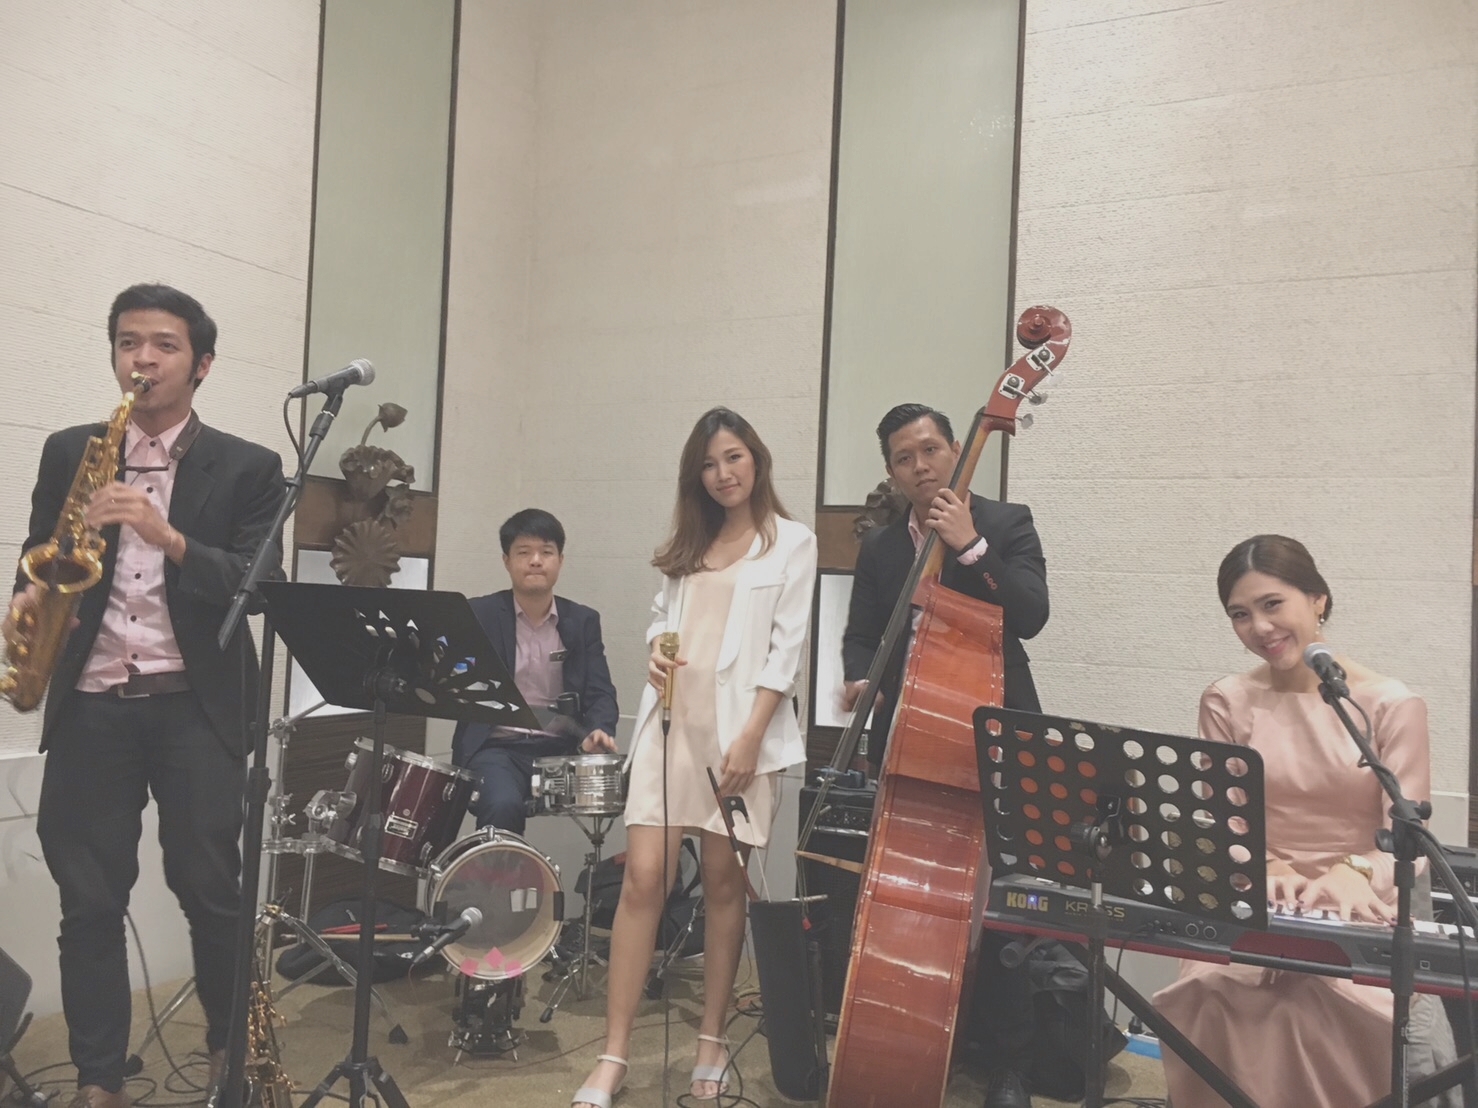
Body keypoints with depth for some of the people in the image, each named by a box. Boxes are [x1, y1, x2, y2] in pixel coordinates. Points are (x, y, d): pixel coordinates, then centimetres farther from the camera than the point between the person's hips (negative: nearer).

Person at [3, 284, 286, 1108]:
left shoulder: (247, 468, 3)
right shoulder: (69, 452, 12)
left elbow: (257, 587, -6)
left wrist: (168, 537, -21)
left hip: (196, 704, -2)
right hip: (89, 704, 3)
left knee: (210, 886, 1)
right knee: (89, 898, 4)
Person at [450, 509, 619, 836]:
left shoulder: (583, 621, 10)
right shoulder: (478, 614, 4)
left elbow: (600, 692, 2)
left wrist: (599, 731, -19)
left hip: (562, 749, 2)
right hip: (495, 747, -2)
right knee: (503, 805, -32)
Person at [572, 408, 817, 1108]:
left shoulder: (792, 543, 2)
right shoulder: (687, 541, 17)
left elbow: (784, 649, -5)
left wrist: (749, 736, -14)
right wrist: (656, 655, -5)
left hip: (741, 725, -3)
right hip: (670, 721, 3)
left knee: (723, 882, 5)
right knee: (643, 879, -4)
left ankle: (712, 1042, 21)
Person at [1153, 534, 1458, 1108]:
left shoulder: (1391, 705, 0)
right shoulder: (1226, 703, 5)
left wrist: (1354, 873, -28)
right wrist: (1266, 870, -20)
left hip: (1364, 914, -1)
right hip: (1259, 908, 1)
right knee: (1212, 997, -28)